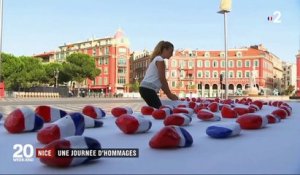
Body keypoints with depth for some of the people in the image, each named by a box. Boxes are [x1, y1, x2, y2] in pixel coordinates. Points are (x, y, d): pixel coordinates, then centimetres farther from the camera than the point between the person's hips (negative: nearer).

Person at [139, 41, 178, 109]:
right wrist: (169, 94, 0)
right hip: (148, 89, -10)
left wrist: (168, 93, 19)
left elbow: (159, 80, 21)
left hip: (146, 88, 10)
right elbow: (162, 80, -9)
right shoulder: (160, 60, -9)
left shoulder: (156, 59, 20)